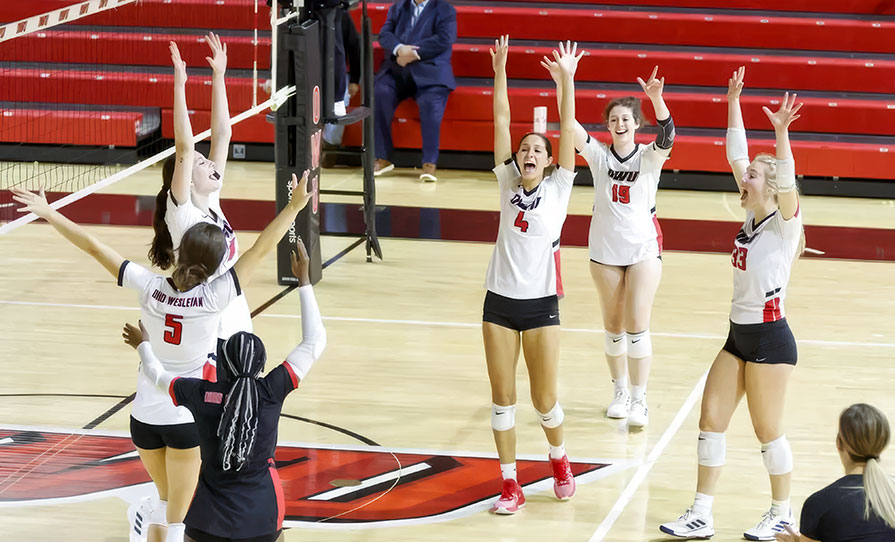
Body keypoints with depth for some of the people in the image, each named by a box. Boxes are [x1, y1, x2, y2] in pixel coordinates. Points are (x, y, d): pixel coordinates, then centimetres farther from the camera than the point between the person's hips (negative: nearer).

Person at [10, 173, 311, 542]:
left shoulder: (150, 287, -11)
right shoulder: (214, 297, -18)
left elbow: (94, 247, -8)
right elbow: (261, 248, -17)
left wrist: (47, 212, -2)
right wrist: (295, 206, -13)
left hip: (145, 415, 3)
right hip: (187, 419, -3)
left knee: (169, 503, 27)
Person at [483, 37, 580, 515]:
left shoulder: (558, 188, 0)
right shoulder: (508, 184, 5)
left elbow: (568, 129, -10)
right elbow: (501, 124, -1)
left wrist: (567, 80, -18)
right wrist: (500, 72, -8)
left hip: (541, 304, -2)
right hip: (500, 301, 2)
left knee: (545, 400, 3)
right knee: (502, 399, 4)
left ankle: (559, 461, 32)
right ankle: (510, 486, 13)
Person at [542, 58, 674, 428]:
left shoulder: (650, 157, -6)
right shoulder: (599, 156, -2)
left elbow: (668, 135, -27)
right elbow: (571, 127, -15)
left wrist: (657, 99, -45)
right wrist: (561, 85, -31)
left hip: (644, 248, -2)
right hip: (605, 250, 2)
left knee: (637, 325, -7)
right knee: (613, 326, 11)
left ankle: (639, 399, 1)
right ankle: (620, 391, 27)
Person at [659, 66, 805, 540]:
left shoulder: (784, 224, -11)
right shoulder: (751, 218, 7)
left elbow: (786, 182, -31)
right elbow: (736, 157, 8)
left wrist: (781, 133, -42)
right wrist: (733, 103, 5)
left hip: (770, 339, -8)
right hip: (738, 336, 8)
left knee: (767, 431, 2)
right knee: (710, 420, 5)